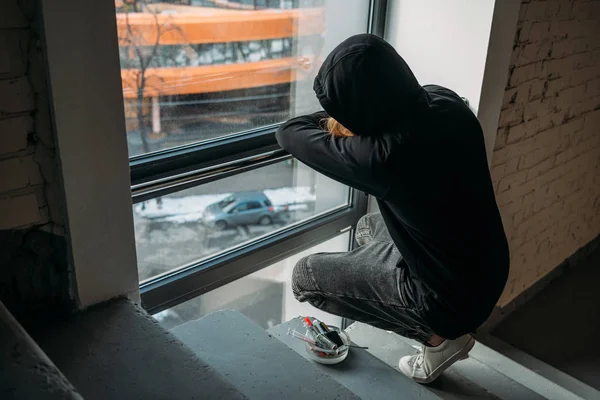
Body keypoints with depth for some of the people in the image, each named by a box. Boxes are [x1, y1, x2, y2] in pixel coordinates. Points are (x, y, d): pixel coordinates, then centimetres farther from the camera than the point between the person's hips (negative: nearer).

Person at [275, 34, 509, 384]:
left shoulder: (382, 156, -33)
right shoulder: (444, 102, -11)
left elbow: (289, 133, -18)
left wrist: (335, 118, 2)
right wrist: (345, 121, 1)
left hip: (453, 296, -8)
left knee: (305, 276, 2)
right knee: (368, 227, 28)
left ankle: (439, 337, 7)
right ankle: (447, 327, 22)